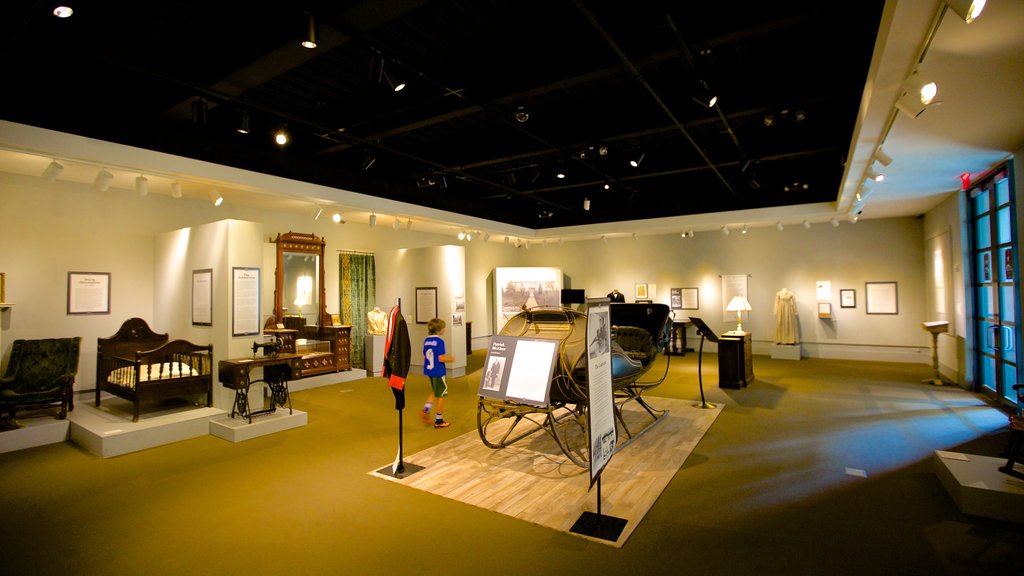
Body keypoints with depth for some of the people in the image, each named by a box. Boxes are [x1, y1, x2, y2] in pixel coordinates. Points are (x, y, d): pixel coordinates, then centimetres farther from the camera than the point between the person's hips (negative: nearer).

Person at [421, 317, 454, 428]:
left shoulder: (426, 340, 4)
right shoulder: (439, 341, -17)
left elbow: (425, 356, 11)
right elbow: (441, 358, -22)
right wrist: (450, 359, -3)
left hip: (429, 370, 7)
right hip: (438, 372, -7)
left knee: (435, 392, 26)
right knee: (440, 396, 8)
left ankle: (426, 409, 8)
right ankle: (438, 421, 16)